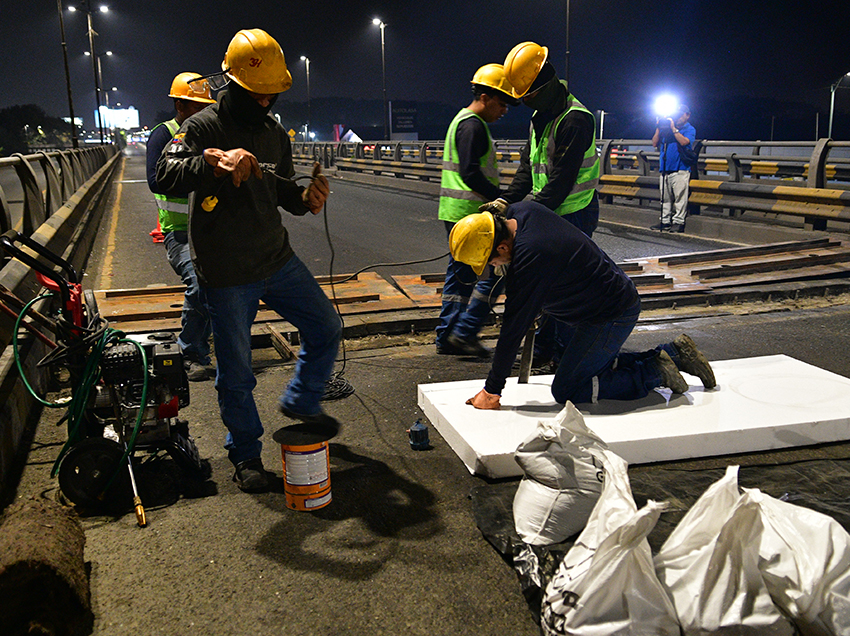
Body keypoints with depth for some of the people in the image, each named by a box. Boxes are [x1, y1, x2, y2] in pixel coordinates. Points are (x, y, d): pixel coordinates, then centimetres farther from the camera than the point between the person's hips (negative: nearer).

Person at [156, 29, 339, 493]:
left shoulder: (275, 133, 9)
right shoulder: (204, 127, -11)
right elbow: (165, 175, -25)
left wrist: (306, 199, -7)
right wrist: (214, 161, -43)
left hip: (277, 260, 6)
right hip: (227, 276, -5)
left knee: (326, 330, 9)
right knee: (236, 373, 5)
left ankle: (300, 402, 33)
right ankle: (245, 453, 26)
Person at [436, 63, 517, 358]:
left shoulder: (462, 121, 22)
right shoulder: (473, 125, -12)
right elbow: (470, 173, -21)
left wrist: (499, 198, 17)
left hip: (455, 213, 11)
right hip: (470, 214, -11)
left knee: (460, 274, 12)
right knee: (495, 271, -6)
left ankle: (447, 336, 15)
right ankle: (464, 332, -5)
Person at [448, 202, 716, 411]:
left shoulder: (530, 257, -32)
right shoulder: (520, 210, -6)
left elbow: (514, 328, -25)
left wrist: (492, 390, -17)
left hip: (612, 316, -10)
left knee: (566, 391, -3)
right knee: (596, 366, 28)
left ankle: (655, 373, -1)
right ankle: (673, 353, 24)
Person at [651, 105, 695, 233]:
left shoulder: (690, 129, 4)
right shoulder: (666, 129, 19)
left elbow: (684, 142, -16)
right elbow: (655, 144, 12)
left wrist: (673, 128, -11)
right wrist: (658, 129, 3)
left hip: (680, 170, -5)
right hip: (665, 169, 6)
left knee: (680, 197, -7)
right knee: (665, 197, 8)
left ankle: (678, 222, -6)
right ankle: (665, 221, 13)